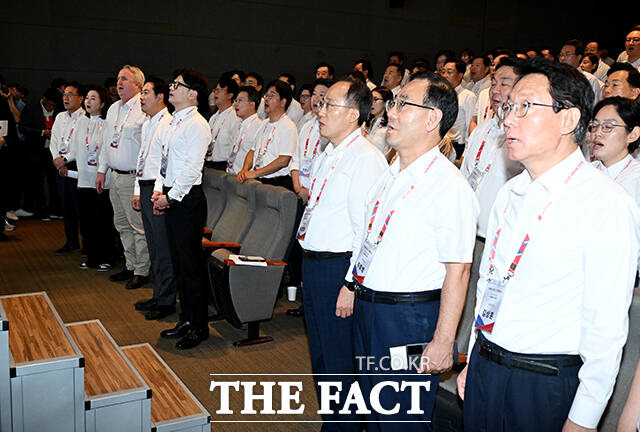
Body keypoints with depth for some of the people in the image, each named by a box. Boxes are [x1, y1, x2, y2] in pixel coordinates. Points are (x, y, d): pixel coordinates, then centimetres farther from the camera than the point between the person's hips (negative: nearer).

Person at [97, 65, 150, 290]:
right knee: (122, 224, 16)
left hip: (134, 177, -9)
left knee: (138, 226, -3)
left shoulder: (145, 110, -12)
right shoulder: (113, 109, 15)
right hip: (115, 176, 9)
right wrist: (102, 170, 20)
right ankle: (130, 265, 28)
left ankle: (142, 271, 8)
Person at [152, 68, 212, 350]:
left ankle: (199, 326, 11)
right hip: (171, 198, 9)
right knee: (178, 262, 15)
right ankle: (186, 319, 28)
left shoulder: (196, 124, -13)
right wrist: (159, 190, 7)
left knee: (191, 263, -1)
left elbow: (192, 168, -19)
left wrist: (170, 196, -15)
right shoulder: (175, 122, 15)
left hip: (187, 199, -9)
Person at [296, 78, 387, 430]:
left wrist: (352, 284, -22)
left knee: (338, 359, 4)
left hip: (338, 267, -9)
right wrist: (309, 263, 19)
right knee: (319, 351, 21)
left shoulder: (366, 159, -17)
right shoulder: (326, 156, 12)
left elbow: (367, 229, -21)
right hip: (312, 264, 10)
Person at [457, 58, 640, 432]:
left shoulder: (607, 204, -17)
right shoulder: (510, 194, 5)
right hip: (484, 369, 6)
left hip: (546, 386, -6)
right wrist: (473, 362, 14)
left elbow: (607, 328, -17)